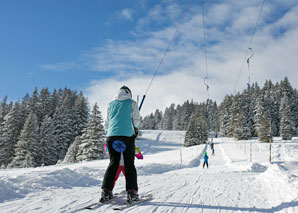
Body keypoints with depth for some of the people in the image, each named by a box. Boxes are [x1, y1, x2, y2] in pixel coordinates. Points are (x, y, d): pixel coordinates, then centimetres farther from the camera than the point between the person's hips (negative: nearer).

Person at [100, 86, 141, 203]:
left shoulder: (111, 104, 17)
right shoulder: (132, 103, 9)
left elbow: (107, 122, 19)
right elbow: (136, 120, 9)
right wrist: (135, 130, 26)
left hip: (111, 135, 3)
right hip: (127, 135, -3)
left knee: (113, 163, 8)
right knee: (129, 164, 2)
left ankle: (106, 191, 2)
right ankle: (132, 192, -4)